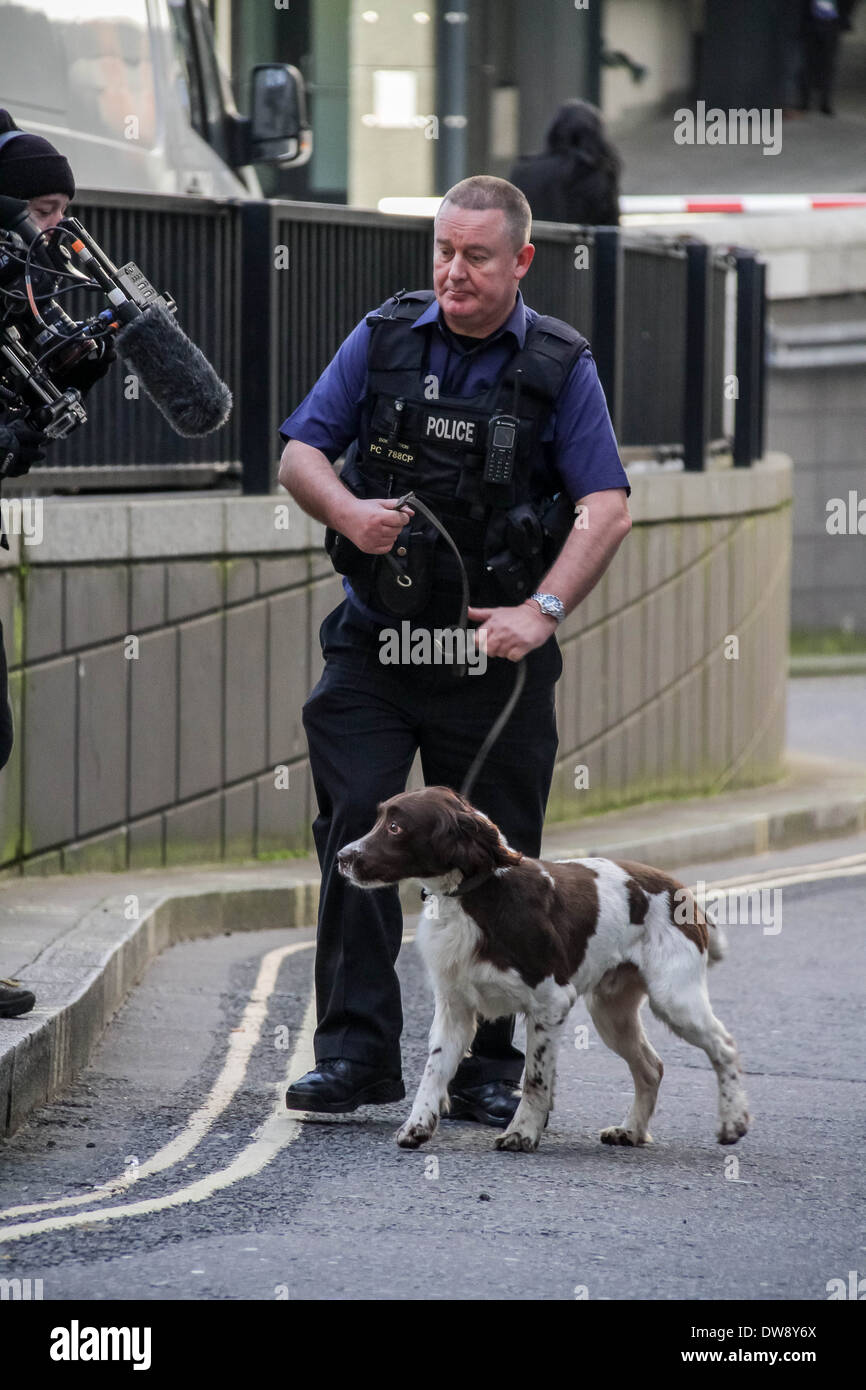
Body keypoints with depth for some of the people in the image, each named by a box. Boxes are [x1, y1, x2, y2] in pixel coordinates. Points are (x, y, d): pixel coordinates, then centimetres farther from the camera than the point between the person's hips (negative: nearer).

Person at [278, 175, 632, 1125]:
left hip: (494, 654, -1)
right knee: (354, 829, -10)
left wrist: (542, 611, -21)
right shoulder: (383, 339, 4)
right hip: (375, 643, 1)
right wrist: (348, 512, -17)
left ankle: (489, 1070, 11)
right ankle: (356, 1054, -7)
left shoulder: (559, 368, -2)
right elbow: (299, 452, 5)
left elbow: (606, 508, -9)